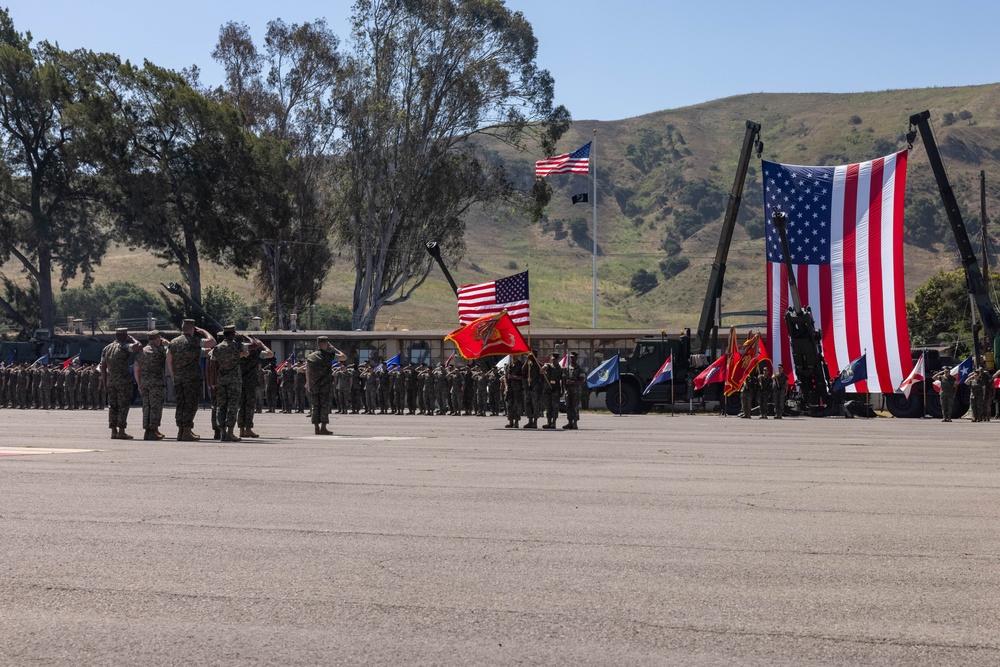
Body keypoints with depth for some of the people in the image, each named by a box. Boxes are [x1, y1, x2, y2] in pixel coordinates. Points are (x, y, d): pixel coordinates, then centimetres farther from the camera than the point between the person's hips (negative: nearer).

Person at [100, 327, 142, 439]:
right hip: (123, 380, -6)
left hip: (110, 380, 6)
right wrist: (132, 339, -5)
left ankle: (113, 431, 8)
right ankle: (121, 431, -7)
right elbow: (138, 347, -25)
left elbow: (103, 367, 11)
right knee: (123, 406, -3)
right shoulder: (125, 347, -8)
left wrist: (105, 382, 15)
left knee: (113, 406, 10)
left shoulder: (106, 348, 13)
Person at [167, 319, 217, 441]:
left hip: (177, 377, 6)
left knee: (180, 404, 11)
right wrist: (203, 331, 4)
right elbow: (212, 341, -11)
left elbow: (169, 361, 11)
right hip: (192, 377, -6)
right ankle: (187, 432, -7)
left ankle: (180, 431, 12)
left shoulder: (172, 343, 11)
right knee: (191, 404, -3)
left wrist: (173, 376, 17)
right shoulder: (195, 341, -8)